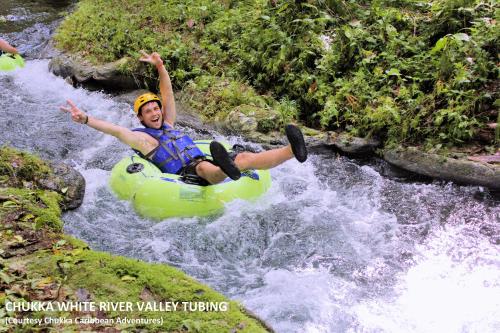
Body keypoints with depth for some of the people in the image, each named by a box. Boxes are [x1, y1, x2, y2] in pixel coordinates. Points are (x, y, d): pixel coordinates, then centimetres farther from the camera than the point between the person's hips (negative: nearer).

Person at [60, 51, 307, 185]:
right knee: (203, 167, -41)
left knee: (244, 157, -18)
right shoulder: (141, 137, 10)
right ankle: (228, 171, -78)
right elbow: (114, 129, -6)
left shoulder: (168, 125, 29)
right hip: (186, 175, -7)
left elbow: (168, 94, 25)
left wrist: (160, 67, 15)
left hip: (206, 166, 7)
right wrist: (84, 119, -19)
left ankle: (292, 152, -39)